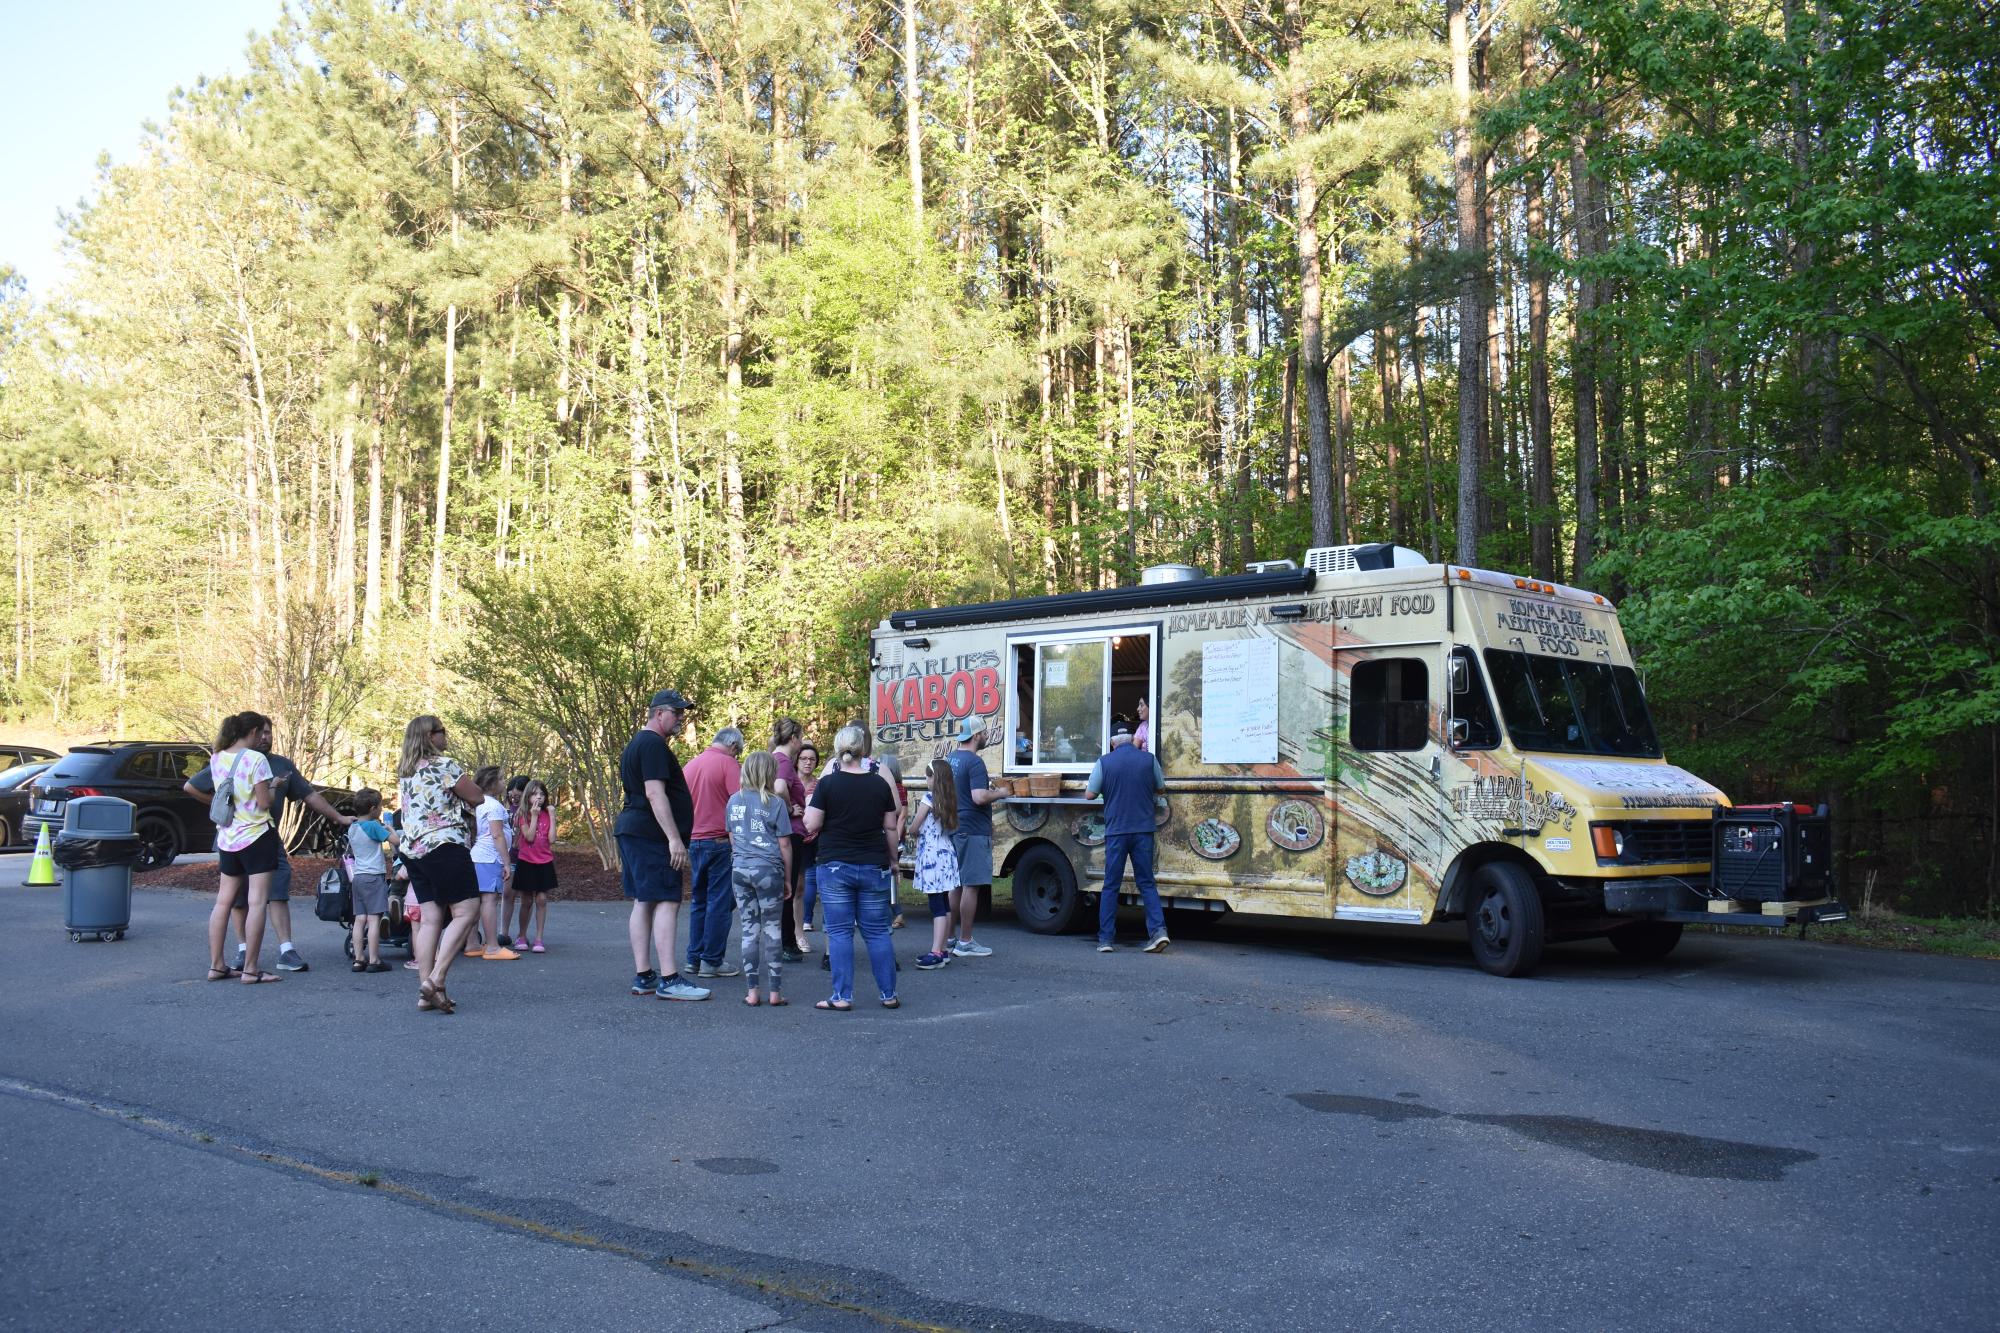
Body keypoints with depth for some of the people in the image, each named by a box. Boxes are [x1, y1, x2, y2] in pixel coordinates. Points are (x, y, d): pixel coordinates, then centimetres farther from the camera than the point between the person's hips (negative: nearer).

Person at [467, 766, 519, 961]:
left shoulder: (480, 804, 18)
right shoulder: (494, 805, -10)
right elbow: (497, 835, -15)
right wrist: (506, 863, -14)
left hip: (478, 856, 10)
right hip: (490, 858, -10)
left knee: (478, 900, 10)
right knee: (490, 899, -11)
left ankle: (472, 945, 13)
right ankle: (492, 947, -13)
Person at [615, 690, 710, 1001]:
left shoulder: (637, 743, 21)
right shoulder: (653, 745, -13)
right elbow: (655, 793, -21)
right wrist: (675, 838, -23)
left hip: (632, 832, 11)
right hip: (651, 835, -11)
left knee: (643, 902, 10)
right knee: (667, 902, -12)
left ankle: (643, 977, 12)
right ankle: (669, 980, -15)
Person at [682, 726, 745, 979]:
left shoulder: (691, 764, 11)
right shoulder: (728, 763, -9)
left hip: (693, 841, 7)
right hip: (720, 841, -7)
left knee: (699, 901, 14)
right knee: (720, 902, 0)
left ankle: (694, 959, 17)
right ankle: (712, 961, 2)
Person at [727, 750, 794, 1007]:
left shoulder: (734, 801, 8)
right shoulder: (776, 803, -6)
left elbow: (732, 838, 15)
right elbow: (784, 844, -4)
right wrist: (788, 879, 3)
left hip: (740, 869, 4)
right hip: (768, 869, -4)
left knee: (749, 928, 8)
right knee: (772, 929, 4)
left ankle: (752, 992, 8)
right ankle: (774, 991, 7)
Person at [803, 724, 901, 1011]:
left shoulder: (828, 783, -7)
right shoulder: (879, 785, 2)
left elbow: (811, 826, -8)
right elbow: (891, 828, 7)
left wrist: (811, 803, 10)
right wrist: (893, 859, 21)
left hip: (835, 866, -2)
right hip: (873, 866, 2)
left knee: (839, 931, 3)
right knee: (877, 931, 9)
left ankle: (842, 997, 2)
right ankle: (889, 995, 13)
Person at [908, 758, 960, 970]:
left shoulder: (928, 798, -11)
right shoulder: (949, 800, 10)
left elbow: (914, 828, -6)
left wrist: (913, 813, 14)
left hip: (931, 855, -8)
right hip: (946, 853, 8)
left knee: (937, 907, -13)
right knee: (945, 905, 10)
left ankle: (936, 953, -17)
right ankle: (942, 950, 15)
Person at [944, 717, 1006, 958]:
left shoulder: (949, 758, 12)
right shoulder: (974, 762, -16)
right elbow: (979, 797, -25)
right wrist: (999, 793, -8)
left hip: (954, 829, 9)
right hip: (974, 832, -9)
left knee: (956, 885, 16)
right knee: (971, 887, -4)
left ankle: (949, 937, 22)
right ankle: (965, 943, -1)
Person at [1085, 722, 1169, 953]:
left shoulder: (1104, 763, -4)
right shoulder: (1149, 760, 1)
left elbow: (1090, 794, 0)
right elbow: (1161, 788, 14)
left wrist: (1087, 783, 21)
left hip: (1116, 831, -1)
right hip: (1143, 830, 1)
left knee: (1111, 886, 6)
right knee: (1147, 883, 9)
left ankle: (1105, 939, 5)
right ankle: (1158, 929, -7)